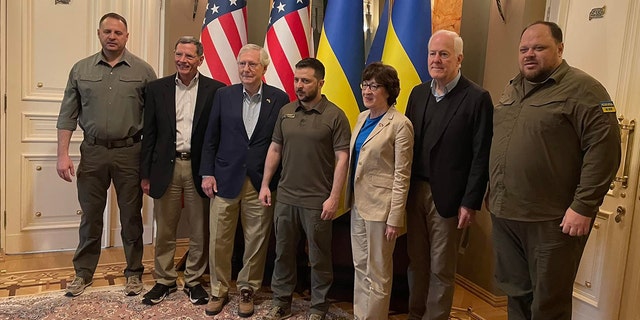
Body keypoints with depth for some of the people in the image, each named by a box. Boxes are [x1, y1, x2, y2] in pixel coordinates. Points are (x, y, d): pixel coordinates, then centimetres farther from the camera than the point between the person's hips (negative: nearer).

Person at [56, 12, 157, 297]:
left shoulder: (143, 71, -1)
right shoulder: (81, 69, 5)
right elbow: (68, 115, 5)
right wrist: (63, 154, -1)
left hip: (129, 152, -2)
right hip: (93, 151, 2)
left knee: (131, 216, 9)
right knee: (90, 215, 12)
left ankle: (133, 273, 25)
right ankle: (83, 273, 29)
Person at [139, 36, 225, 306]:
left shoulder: (215, 90, -2)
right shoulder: (157, 88, 5)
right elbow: (149, 134, 6)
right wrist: (145, 174, 3)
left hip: (199, 169, -1)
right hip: (166, 167, 2)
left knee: (199, 232, 9)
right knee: (165, 231, 11)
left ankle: (194, 281, 26)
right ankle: (165, 281, 28)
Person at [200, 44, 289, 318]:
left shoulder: (279, 98, -1)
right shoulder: (223, 95, 4)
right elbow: (211, 138, 6)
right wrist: (207, 173, 0)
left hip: (261, 183, -1)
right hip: (225, 179, 1)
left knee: (256, 241, 9)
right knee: (219, 240, 8)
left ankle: (247, 290, 29)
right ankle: (219, 290, 28)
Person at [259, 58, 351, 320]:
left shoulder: (335, 116, -9)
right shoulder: (285, 111, 6)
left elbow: (342, 159, -11)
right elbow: (274, 149, 12)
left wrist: (334, 197, -15)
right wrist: (265, 184, 8)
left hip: (317, 201, -4)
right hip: (285, 197, 5)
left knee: (319, 257, 9)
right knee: (283, 252, 15)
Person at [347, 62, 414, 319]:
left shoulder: (400, 124, -14)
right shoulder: (362, 117, 9)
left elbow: (402, 176, -14)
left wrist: (395, 218, -15)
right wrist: (351, 197, 12)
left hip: (380, 206, -7)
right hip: (358, 202, 7)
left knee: (377, 272, 7)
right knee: (360, 266, 17)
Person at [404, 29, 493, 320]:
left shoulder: (477, 98, -9)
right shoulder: (418, 93, 9)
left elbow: (481, 156, -11)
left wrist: (470, 203, -13)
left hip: (447, 197, -5)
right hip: (414, 191, 5)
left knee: (441, 269, 9)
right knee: (416, 261, 16)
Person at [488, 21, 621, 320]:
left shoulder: (582, 89, -9)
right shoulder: (512, 88, 13)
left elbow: (603, 148, -16)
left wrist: (583, 207, -19)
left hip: (552, 220, -6)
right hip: (504, 214, 7)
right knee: (516, 293, 19)